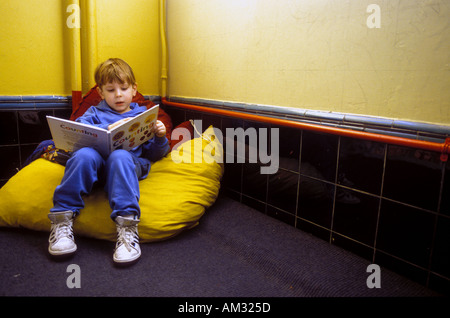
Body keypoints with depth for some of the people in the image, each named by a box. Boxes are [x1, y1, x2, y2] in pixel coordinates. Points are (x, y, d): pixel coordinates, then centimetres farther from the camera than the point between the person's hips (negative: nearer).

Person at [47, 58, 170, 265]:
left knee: (120, 157, -37)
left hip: (131, 161, -1)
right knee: (84, 154, -34)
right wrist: (107, 129, -11)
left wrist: (160, 138, 1)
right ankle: (63, 218, -27)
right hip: (97, 161, 2)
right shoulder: (95, 113, 28)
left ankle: (127, 225, -46)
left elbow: (154, 154, 22)